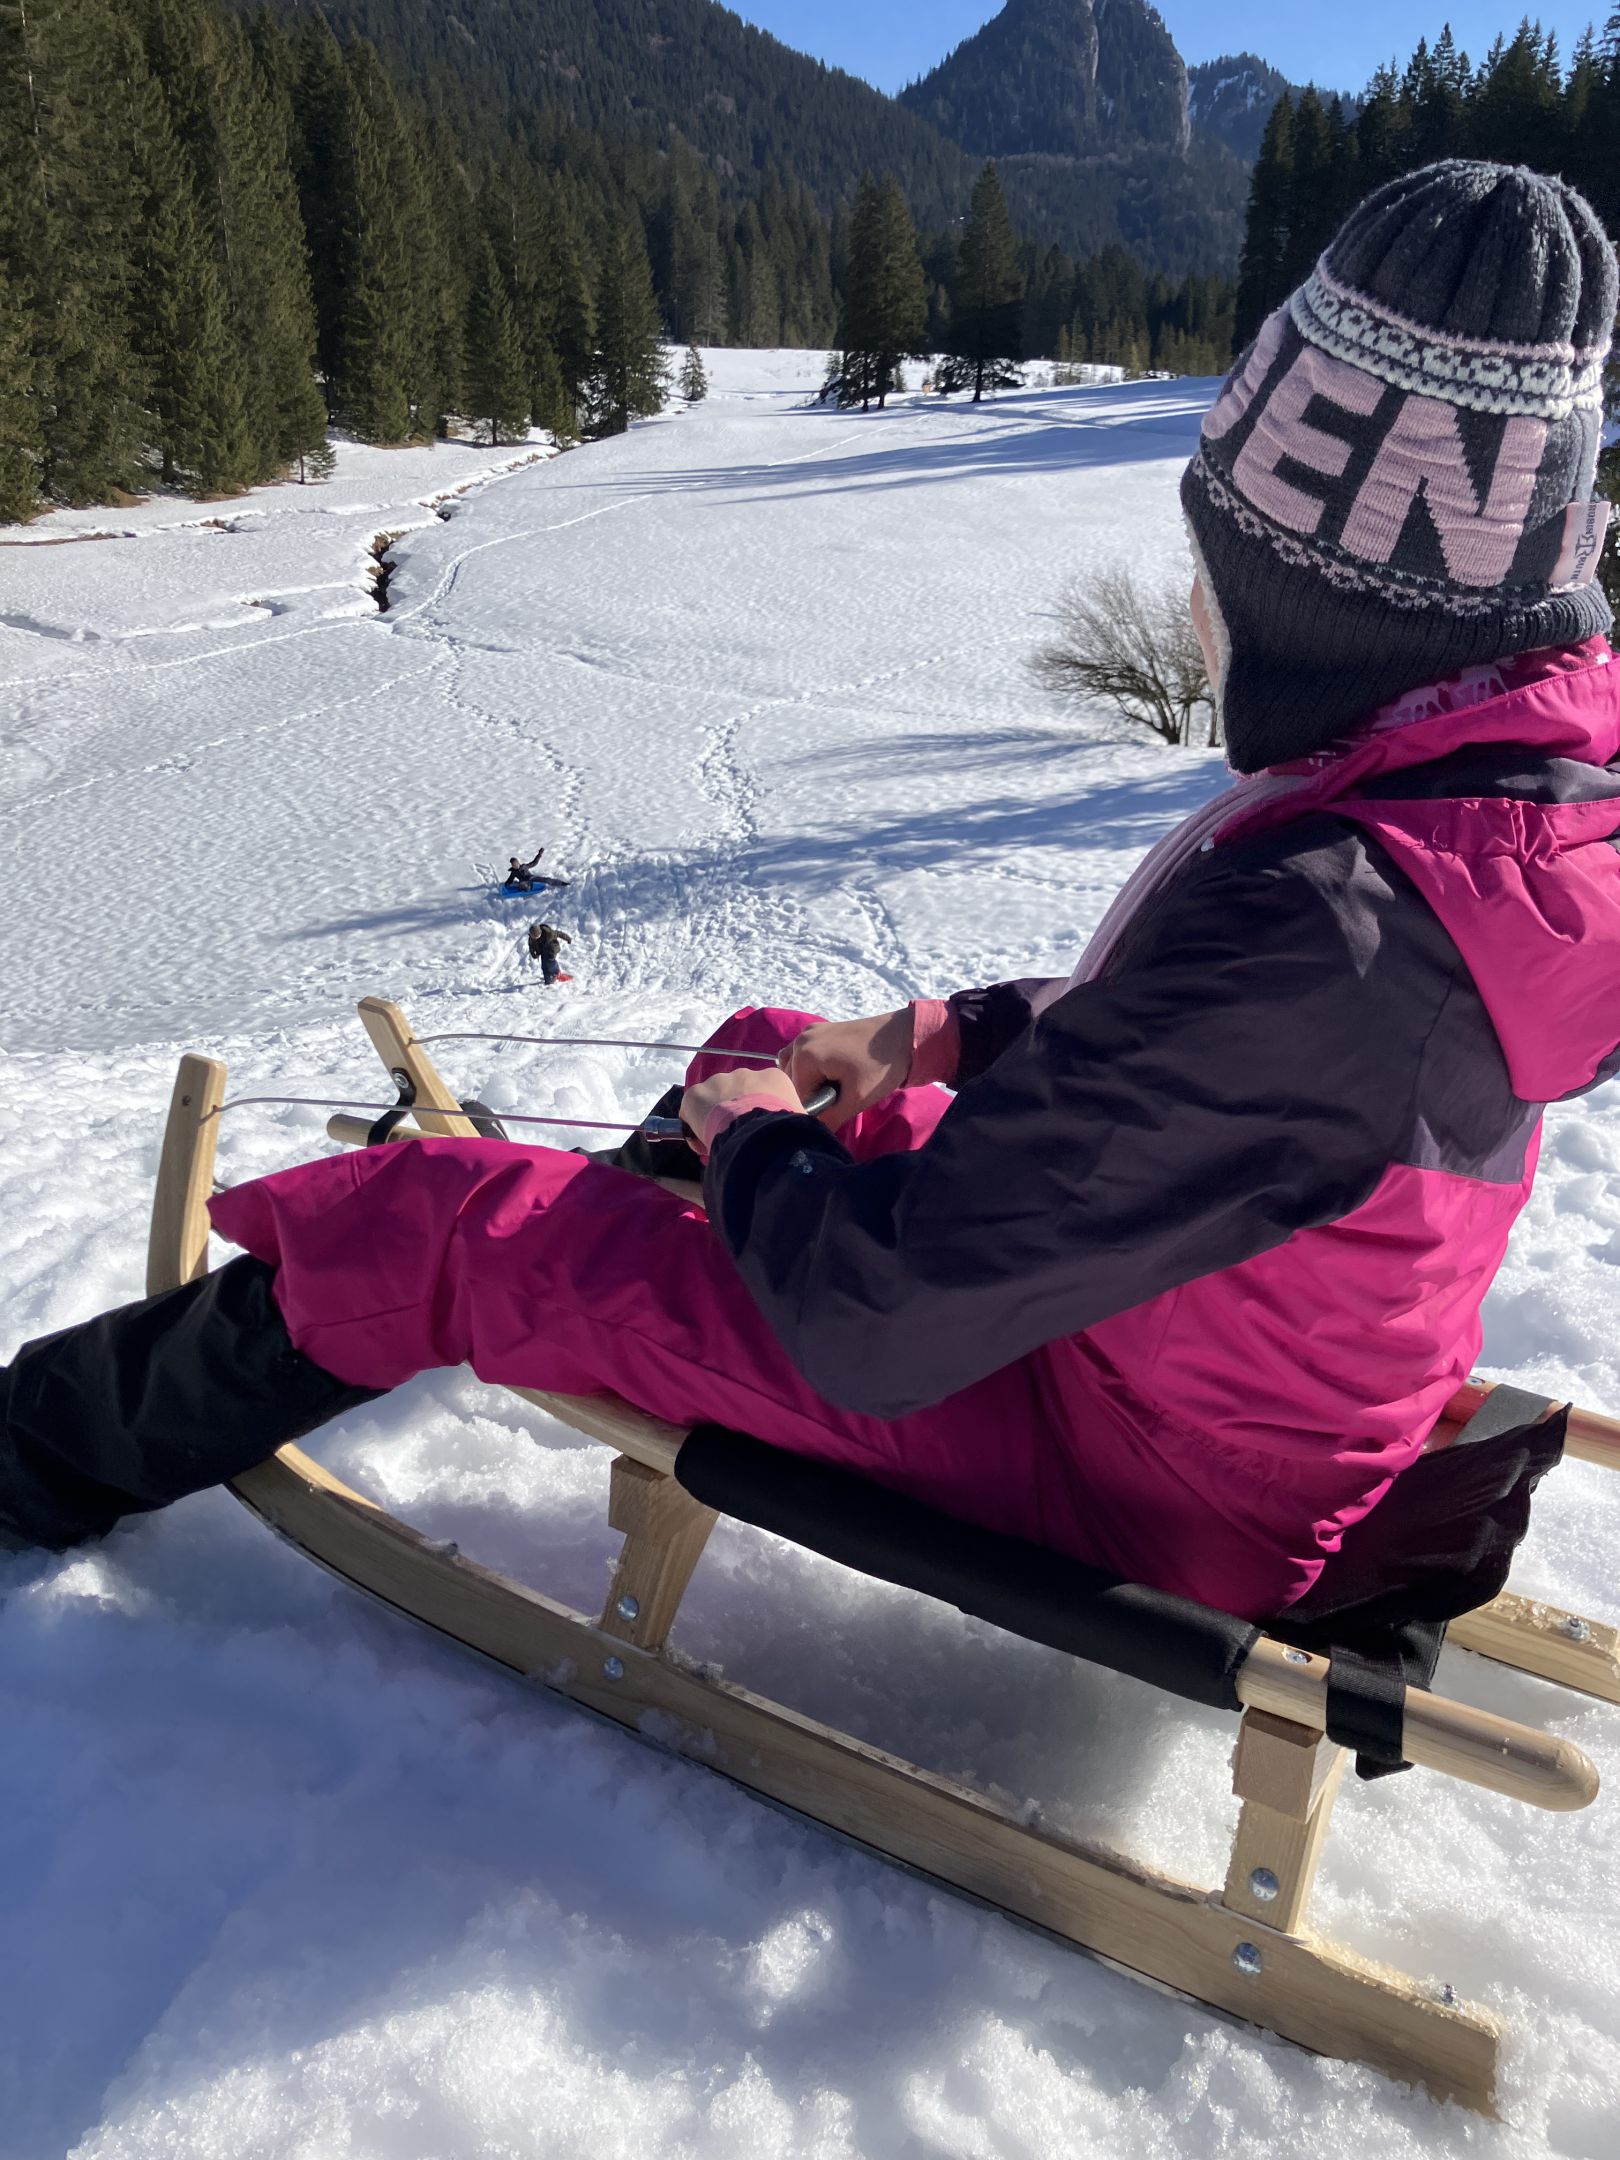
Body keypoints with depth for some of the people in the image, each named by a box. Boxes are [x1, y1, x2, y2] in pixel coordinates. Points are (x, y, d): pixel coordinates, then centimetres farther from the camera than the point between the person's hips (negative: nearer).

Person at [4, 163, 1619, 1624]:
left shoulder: (1320, 923, -39)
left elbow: (877, 1319, -33)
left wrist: (756, 1145, -11)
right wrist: (941, 1037, 3)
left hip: (1128, 1473, -8)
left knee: (424, 1221, -2)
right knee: (759, 1053, 22)